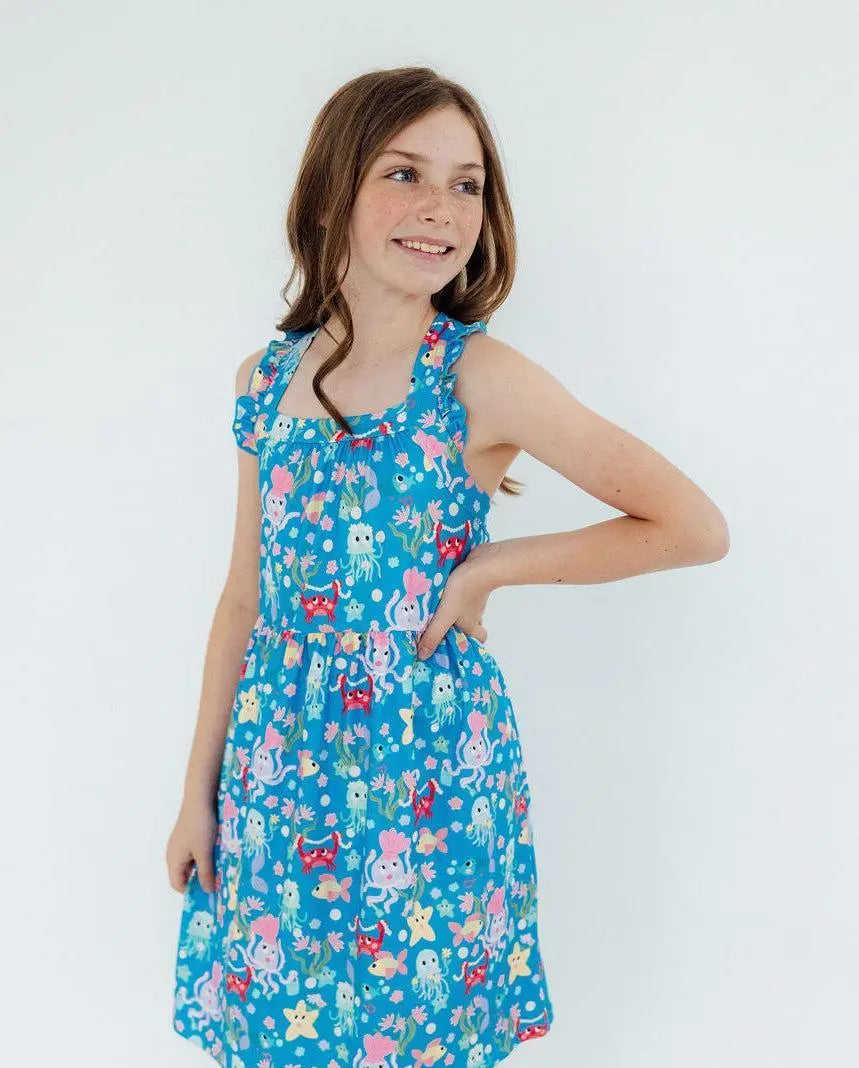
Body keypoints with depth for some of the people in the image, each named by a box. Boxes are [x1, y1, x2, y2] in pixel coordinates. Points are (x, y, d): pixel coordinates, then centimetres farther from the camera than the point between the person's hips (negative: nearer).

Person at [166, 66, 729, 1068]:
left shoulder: (480, 378, -13)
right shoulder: (266, 379, 0)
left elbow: (696, 525, -13)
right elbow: (245, 598, 6)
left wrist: (486, 568, -14)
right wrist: (198, 788, 9)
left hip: (425, 762, -3)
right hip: (279, 755, 4)